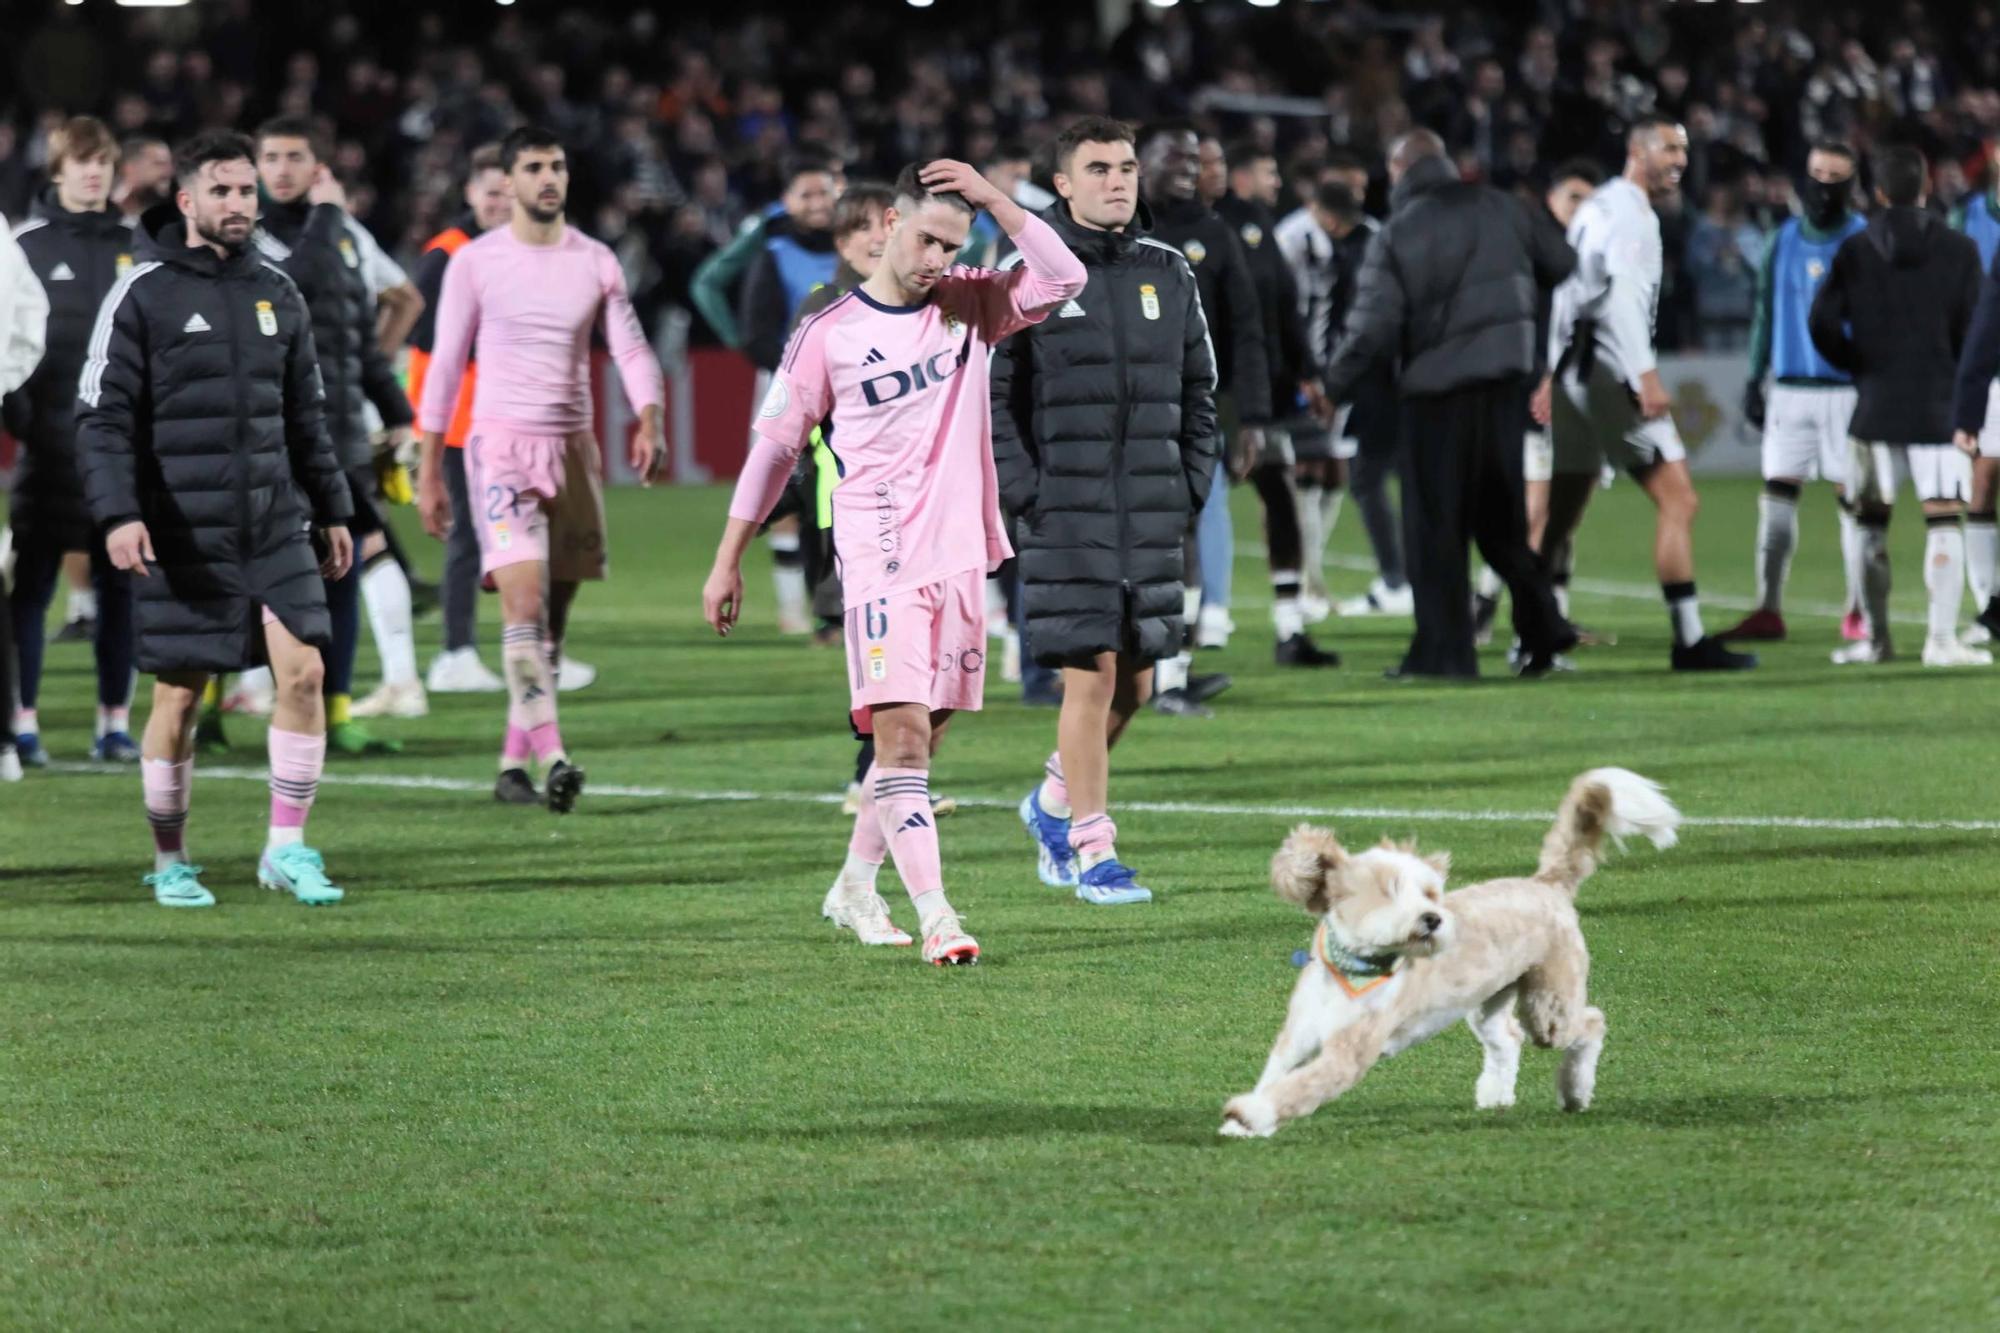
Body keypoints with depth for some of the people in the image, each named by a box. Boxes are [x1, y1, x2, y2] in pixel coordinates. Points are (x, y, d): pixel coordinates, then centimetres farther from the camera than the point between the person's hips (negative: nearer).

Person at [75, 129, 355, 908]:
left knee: (304, 669, -8)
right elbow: (103, 414, -8)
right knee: (179, 697, 1)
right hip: (183, 538, -4)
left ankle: (286, 848, 2)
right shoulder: (143, 295, -5)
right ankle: (170, 864, 16)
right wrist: (118, 513, -19)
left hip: (276, 524, 4)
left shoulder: (277, 294, 11)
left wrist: (331, 511, 19)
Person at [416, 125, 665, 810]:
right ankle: (550, 757, -28)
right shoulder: (475, 262, 0)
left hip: (573, 446, 4)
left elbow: (632, 350, 4)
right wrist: (429, 469, 1)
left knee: (552, 616, 6)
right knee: (525, 600, -18)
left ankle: (513, 765, 14)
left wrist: (649, 419, -16)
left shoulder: (596, 262, 8)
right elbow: (445, 365, 3)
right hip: (501, 445, -4)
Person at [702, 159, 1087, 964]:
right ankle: (934, 918, -21)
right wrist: (728, 560, 7)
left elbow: (1062, 279, -4)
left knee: (919, 739, 10)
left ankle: (856, 888, 26)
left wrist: (990, 197, -9)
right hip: (881, 560, -4)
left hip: (960, 557, 4)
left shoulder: (969, 306, 9)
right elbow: (776, 444, 6)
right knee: (901, 735, -14)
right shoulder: (830, 334, -1)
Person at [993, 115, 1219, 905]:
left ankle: (1055, 800, 31)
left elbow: (1199, 388, 18)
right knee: (1091, 675, -8)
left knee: (1136, 681, 8)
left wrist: (1191, 484, 8)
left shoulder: (1169, 275, 10)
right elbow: (989, 396, -4)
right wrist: (1023, 493, -11)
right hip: (1064, 507, -5)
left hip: (1152, 509, 5)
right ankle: (1093, 853, 0)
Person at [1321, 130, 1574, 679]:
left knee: (1434, 525, 4)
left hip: (1437, 387, -4)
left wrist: (1330, 386, -3)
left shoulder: (1397, 233, -8)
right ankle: (1541, 624, 6)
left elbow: (1372, 324, -13)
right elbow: (1561, 266, 7)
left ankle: (1444, 650, 4)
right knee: (1501, 515, 17)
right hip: (1503, 380, 4)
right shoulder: (1501, 210, 3)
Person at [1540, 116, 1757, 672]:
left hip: (1575, 368, 10)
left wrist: (1554, 374, 28)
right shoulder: (1630, 213, -9)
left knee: (1562, 515, 13)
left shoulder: (1594, 208, 20)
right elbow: (1622, 294, -21)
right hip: (1612, 369, -10)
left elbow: (1566, 288, 24)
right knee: (1678, 499, -10)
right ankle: (1689, 641, -15)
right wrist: (1646, 375, -27)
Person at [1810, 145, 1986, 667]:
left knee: (1871, 523, 10)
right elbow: (1972, 330, -3)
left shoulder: (1855, 250, 2)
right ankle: (1942, 638, -12)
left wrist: (1860, 365, 12)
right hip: (1939, 404, -2)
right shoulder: (1959, 250, -1)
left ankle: (1875, 639, 12)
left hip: (1875, 403, 2)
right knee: (1944, 520, -3)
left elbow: (1823, 323, -4)